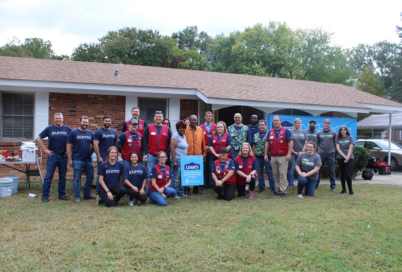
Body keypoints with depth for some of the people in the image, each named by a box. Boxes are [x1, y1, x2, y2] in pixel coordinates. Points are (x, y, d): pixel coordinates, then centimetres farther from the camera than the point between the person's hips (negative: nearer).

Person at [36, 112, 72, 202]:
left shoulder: (68, 129, 4)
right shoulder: (49, 129, 3)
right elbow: (38, 139, 6)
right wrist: (45, 149, -1)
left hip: (63, 156, 1)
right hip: (52, 155, -1)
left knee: (62, 177, 9)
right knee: (48, 176, -2)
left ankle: (62, 195, 18)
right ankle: (45, 195, 4)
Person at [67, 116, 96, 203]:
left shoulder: (91, 133, 9)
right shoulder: (74, 133, -2)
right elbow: (69, 146, -3)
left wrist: (90, 153, 6)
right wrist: (70, 159, -8)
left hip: (88, 160, 4)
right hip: (77, 160, -4)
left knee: (90, 177, 10)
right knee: (76, 179, 0)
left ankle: (87, 194, 25)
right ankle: (77, 197, 9)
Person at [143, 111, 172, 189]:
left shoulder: (167, 129, 8)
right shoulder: (149, 128, 4)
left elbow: (170, 143, 7)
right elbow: (144, 141, 1)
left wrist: (166, 153, -2)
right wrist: (147, 153, -5)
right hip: (151, 156, -1)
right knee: (150, 174, 1)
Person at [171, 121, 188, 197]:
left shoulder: (184, 136, 16)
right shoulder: (176, 135, -10)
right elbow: (172, 148, -17)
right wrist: (174, 161, -20)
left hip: (184, 160, 9)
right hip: (178, 160, -9)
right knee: (174, 177, -3)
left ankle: (180, 192, 24)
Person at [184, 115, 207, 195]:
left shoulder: (200, 130, 8)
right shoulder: (185, 130, -2)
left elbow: (203, 143, 10)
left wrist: (204, 154, 9)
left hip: (198, 155, 3)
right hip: (188, 156, -3)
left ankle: (196, 189, 20)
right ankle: (187, 190, 15)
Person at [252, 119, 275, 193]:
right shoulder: (256, 135, 13)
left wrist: (268, 155, -9)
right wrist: (253, 155, 10)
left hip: (267, 156, -4)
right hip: (258, 157, 4)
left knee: (270, 172, 1)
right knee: (260, 172, 9)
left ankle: (272, 187, 9)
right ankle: (261, 186, 19)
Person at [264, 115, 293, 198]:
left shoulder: (286, 131, 0)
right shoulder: (270, 132, 14)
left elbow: (290, 142, -4)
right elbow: (267, 143, 16)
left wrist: (289, 154, -12)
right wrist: (266, 154, 10)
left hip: (283, 156, -4)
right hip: (273, 157, 5)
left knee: (282, 174, -5)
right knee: (275, 174, 8)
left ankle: (283, 191, 0)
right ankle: (277, 189, 16)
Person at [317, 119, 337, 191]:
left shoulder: (333, 133, 2)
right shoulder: (319, 133, 7)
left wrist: (333, 149, 6)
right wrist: (319, 150, 5)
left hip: (331, 154, -1)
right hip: (321, 154, 1)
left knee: (332, 170, 4)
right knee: (318, 169, 5)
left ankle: (332, 186, 13)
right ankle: (316, 184, 16)